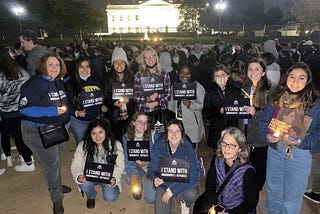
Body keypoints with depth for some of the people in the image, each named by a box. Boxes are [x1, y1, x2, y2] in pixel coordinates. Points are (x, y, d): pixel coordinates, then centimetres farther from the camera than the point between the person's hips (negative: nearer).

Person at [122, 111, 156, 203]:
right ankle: (138, 188, 2)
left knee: (151, 199, -14)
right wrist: (133, 175, -26)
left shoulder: (152, 135, -7)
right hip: (135, 166, 1)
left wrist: (146, 162, -24)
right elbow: (127, 159, -8)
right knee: (130, 177, -34)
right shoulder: (126, 137, -3)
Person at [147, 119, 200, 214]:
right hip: (164, 182, 1)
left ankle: (185, 204, 9)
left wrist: (172, 190, -28)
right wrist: (155, 179, -34)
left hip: (183, 181, -1)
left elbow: (194, 175, -24)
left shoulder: (188, 148, -22)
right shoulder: (158, 146, -18)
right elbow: (152, 169, -10)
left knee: (192, 195, -30)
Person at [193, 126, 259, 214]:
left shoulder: (248, 171, -19)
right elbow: (210, 186, 0)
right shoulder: (216, 160, -7)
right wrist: (211, 206, -14)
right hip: (216, 205, 3)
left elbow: (251, 202, -11)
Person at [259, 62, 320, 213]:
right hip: (275, 150, 3)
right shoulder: (276, 99, -1)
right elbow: (263, 121, 4)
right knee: (273, 189, 21)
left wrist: (302, 142, -22)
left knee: (293, 194, 13)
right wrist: (267, 135, -13)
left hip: (299, 154, -3)